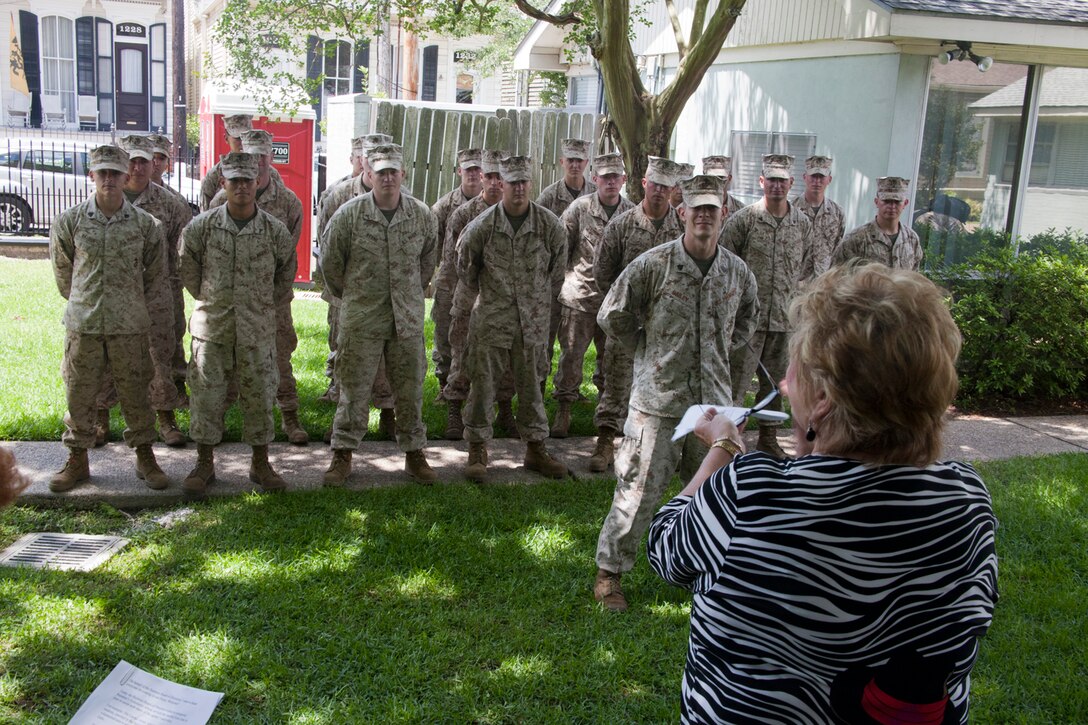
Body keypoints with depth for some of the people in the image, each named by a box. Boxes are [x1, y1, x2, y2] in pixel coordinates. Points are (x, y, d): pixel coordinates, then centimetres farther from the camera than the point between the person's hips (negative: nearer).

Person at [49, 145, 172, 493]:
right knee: (79, 393, 9)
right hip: (82, 324, 1)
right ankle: (77, 460, 24)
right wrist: (81, 303, 13)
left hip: (129, 324, -1)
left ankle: (145, 458, 21)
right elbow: (62, 269, 11)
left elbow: (155, 272, 10)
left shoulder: (145, 224, -2)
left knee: (135, 392, 7)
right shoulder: (69, 221, -1)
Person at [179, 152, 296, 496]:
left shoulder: (275, 230, -3)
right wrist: (208, 299, 11)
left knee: (259, 397, 7)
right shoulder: (202, 226, -3)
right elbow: (188, 269, 10)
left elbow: (287, 269, 14)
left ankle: (260, 464, 22)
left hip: (258, 329, 0)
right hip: (211, 326, 0)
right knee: (206, 397, 5)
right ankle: (204, 463, 21)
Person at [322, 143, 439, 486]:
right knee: (354, 388, 5)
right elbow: (330, 259, 5)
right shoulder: (349, 214, -6)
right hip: (361, 318, -2)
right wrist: (350, 295, 12)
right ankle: (342, 454, 18)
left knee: (410, 388, 9)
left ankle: (414, 452, 23)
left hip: (408, 317, 2)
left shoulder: (423, 215, 0)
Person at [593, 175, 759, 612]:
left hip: (714, 399, 4)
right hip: (659, 399, -4)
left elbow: (747, 318, 26)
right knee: (639, 489, 0)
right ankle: (609, 574, 15)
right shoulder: (654, 264, -8)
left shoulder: (737, 271, 5)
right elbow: (613, 317, 0)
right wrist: (648, 353, 4)